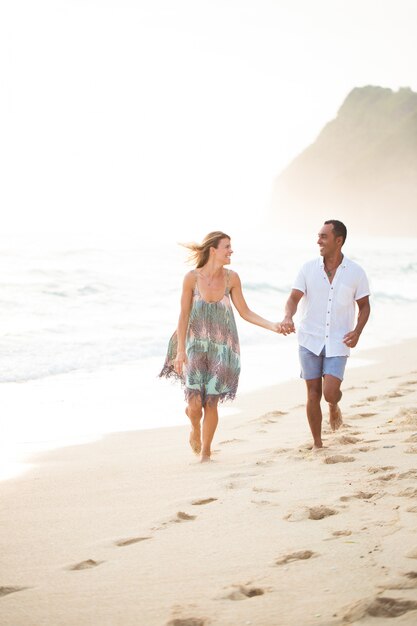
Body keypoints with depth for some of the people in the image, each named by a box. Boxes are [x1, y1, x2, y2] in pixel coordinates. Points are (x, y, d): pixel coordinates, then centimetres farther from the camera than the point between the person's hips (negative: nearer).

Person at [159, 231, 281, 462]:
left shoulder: (231, 278, -5)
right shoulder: (192, 278, -10)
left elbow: (245, 312, 2)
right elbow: (184, 315, -5)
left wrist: (273, 326, -8)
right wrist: (180, 350, -8)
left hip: (221, 348, 1)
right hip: (196, 346, -1)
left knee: (211, 403, 2)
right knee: (195, 403, -8)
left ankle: (206, 451, 22)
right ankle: (195, 430, 28)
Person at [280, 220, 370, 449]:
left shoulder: (355, 272, -3)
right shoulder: (309, 269, -2)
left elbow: (364, 306, 7)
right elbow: (294, 298, -7)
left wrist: (357, 331, -10)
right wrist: (287, 318, -29)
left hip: (338, 343, -1)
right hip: (310, 341, 1)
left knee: (330, 393, -14)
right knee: (313, 394, 4)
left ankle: (334, 408, 25)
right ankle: (317, 444, 19)